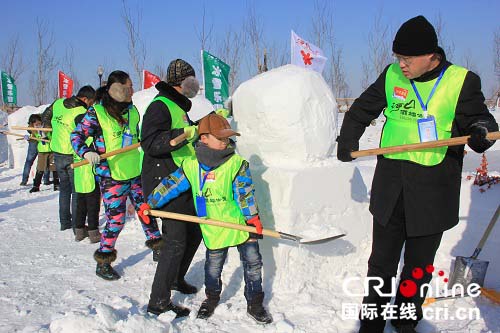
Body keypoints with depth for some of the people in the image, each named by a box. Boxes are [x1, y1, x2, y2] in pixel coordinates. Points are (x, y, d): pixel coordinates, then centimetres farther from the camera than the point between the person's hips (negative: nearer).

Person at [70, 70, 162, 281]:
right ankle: (103, 262, 15)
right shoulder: (96, 113, -10)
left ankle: (156, 244, 32)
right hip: (111, 176, -6)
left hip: (135, 173, 6)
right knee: (115, 220, -3)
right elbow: (76, 136, -8)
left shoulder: (132, 111, 9)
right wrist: (86, 152, -23)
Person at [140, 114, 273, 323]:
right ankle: (212, 297, 37)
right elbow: (171, 185, 3)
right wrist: (150, 204, 2)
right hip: (214, 230, 0)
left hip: (242, 224, 0)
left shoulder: (236, 163, -8)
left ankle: (255, 303, 24)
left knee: (252, 263, 8)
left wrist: (252, 217, -14)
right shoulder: (190, 165, -4)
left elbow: (245, 192, -9)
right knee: (213, 266, 12)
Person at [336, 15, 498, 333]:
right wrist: (347, 141, 8)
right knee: (381, 262, 13)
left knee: (419, 266, 13)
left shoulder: (462, 81, -7)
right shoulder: (392, 76, 1)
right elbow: (361, 110, 15)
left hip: (432, 196, -2)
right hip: (390, 190, 2)